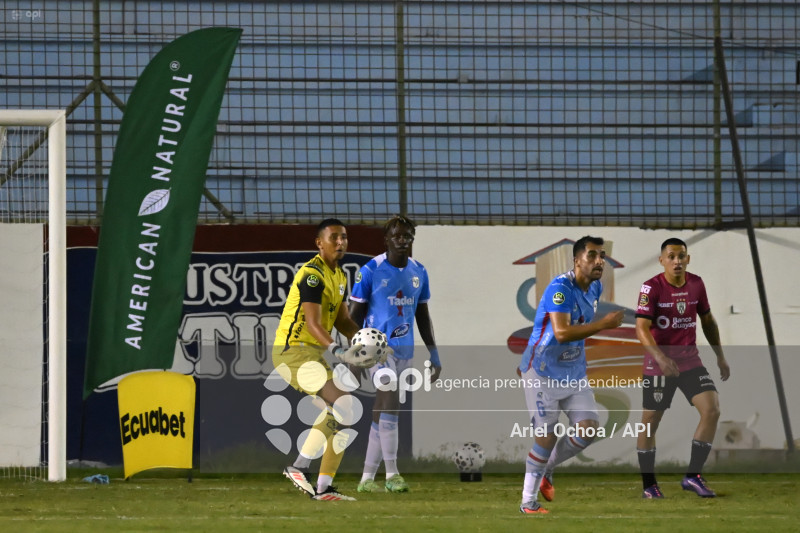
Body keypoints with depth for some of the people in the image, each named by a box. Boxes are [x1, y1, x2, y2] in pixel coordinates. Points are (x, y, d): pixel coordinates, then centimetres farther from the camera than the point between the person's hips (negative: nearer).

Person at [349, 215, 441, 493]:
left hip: (404, 349, 6)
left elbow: (422, 315, 18)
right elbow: (355, 314, -4)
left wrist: (434, 354, 15)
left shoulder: (418, 272, 9)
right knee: (391, 401, -20)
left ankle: (367, 478, 12)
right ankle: (392, 474, -17)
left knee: (382, 413, 8)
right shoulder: (371, 271, -8)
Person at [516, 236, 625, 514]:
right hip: (543, 372, -7)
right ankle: (528, 501, 7)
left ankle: (546, 469, 22)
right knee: (547, 435, -6)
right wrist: (603, 324, -33)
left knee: (588, 428, -3)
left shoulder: (595, 288, 5)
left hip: (574, 372, 7)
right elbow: (561, 332, -34)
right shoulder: (560, 288, -22)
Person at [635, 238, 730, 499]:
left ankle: (693, 476, -2)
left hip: (690, 362, 4)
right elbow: (642, 328, -22)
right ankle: (649, 485, 16)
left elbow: (708, 321, 17)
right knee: (650, 423, 2)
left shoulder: (696, 284, 2)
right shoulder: (652, 288, -14)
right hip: (658, 366, -4)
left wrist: (720, 356, 17)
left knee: (712, 410, -11)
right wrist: (660, 357, -36)